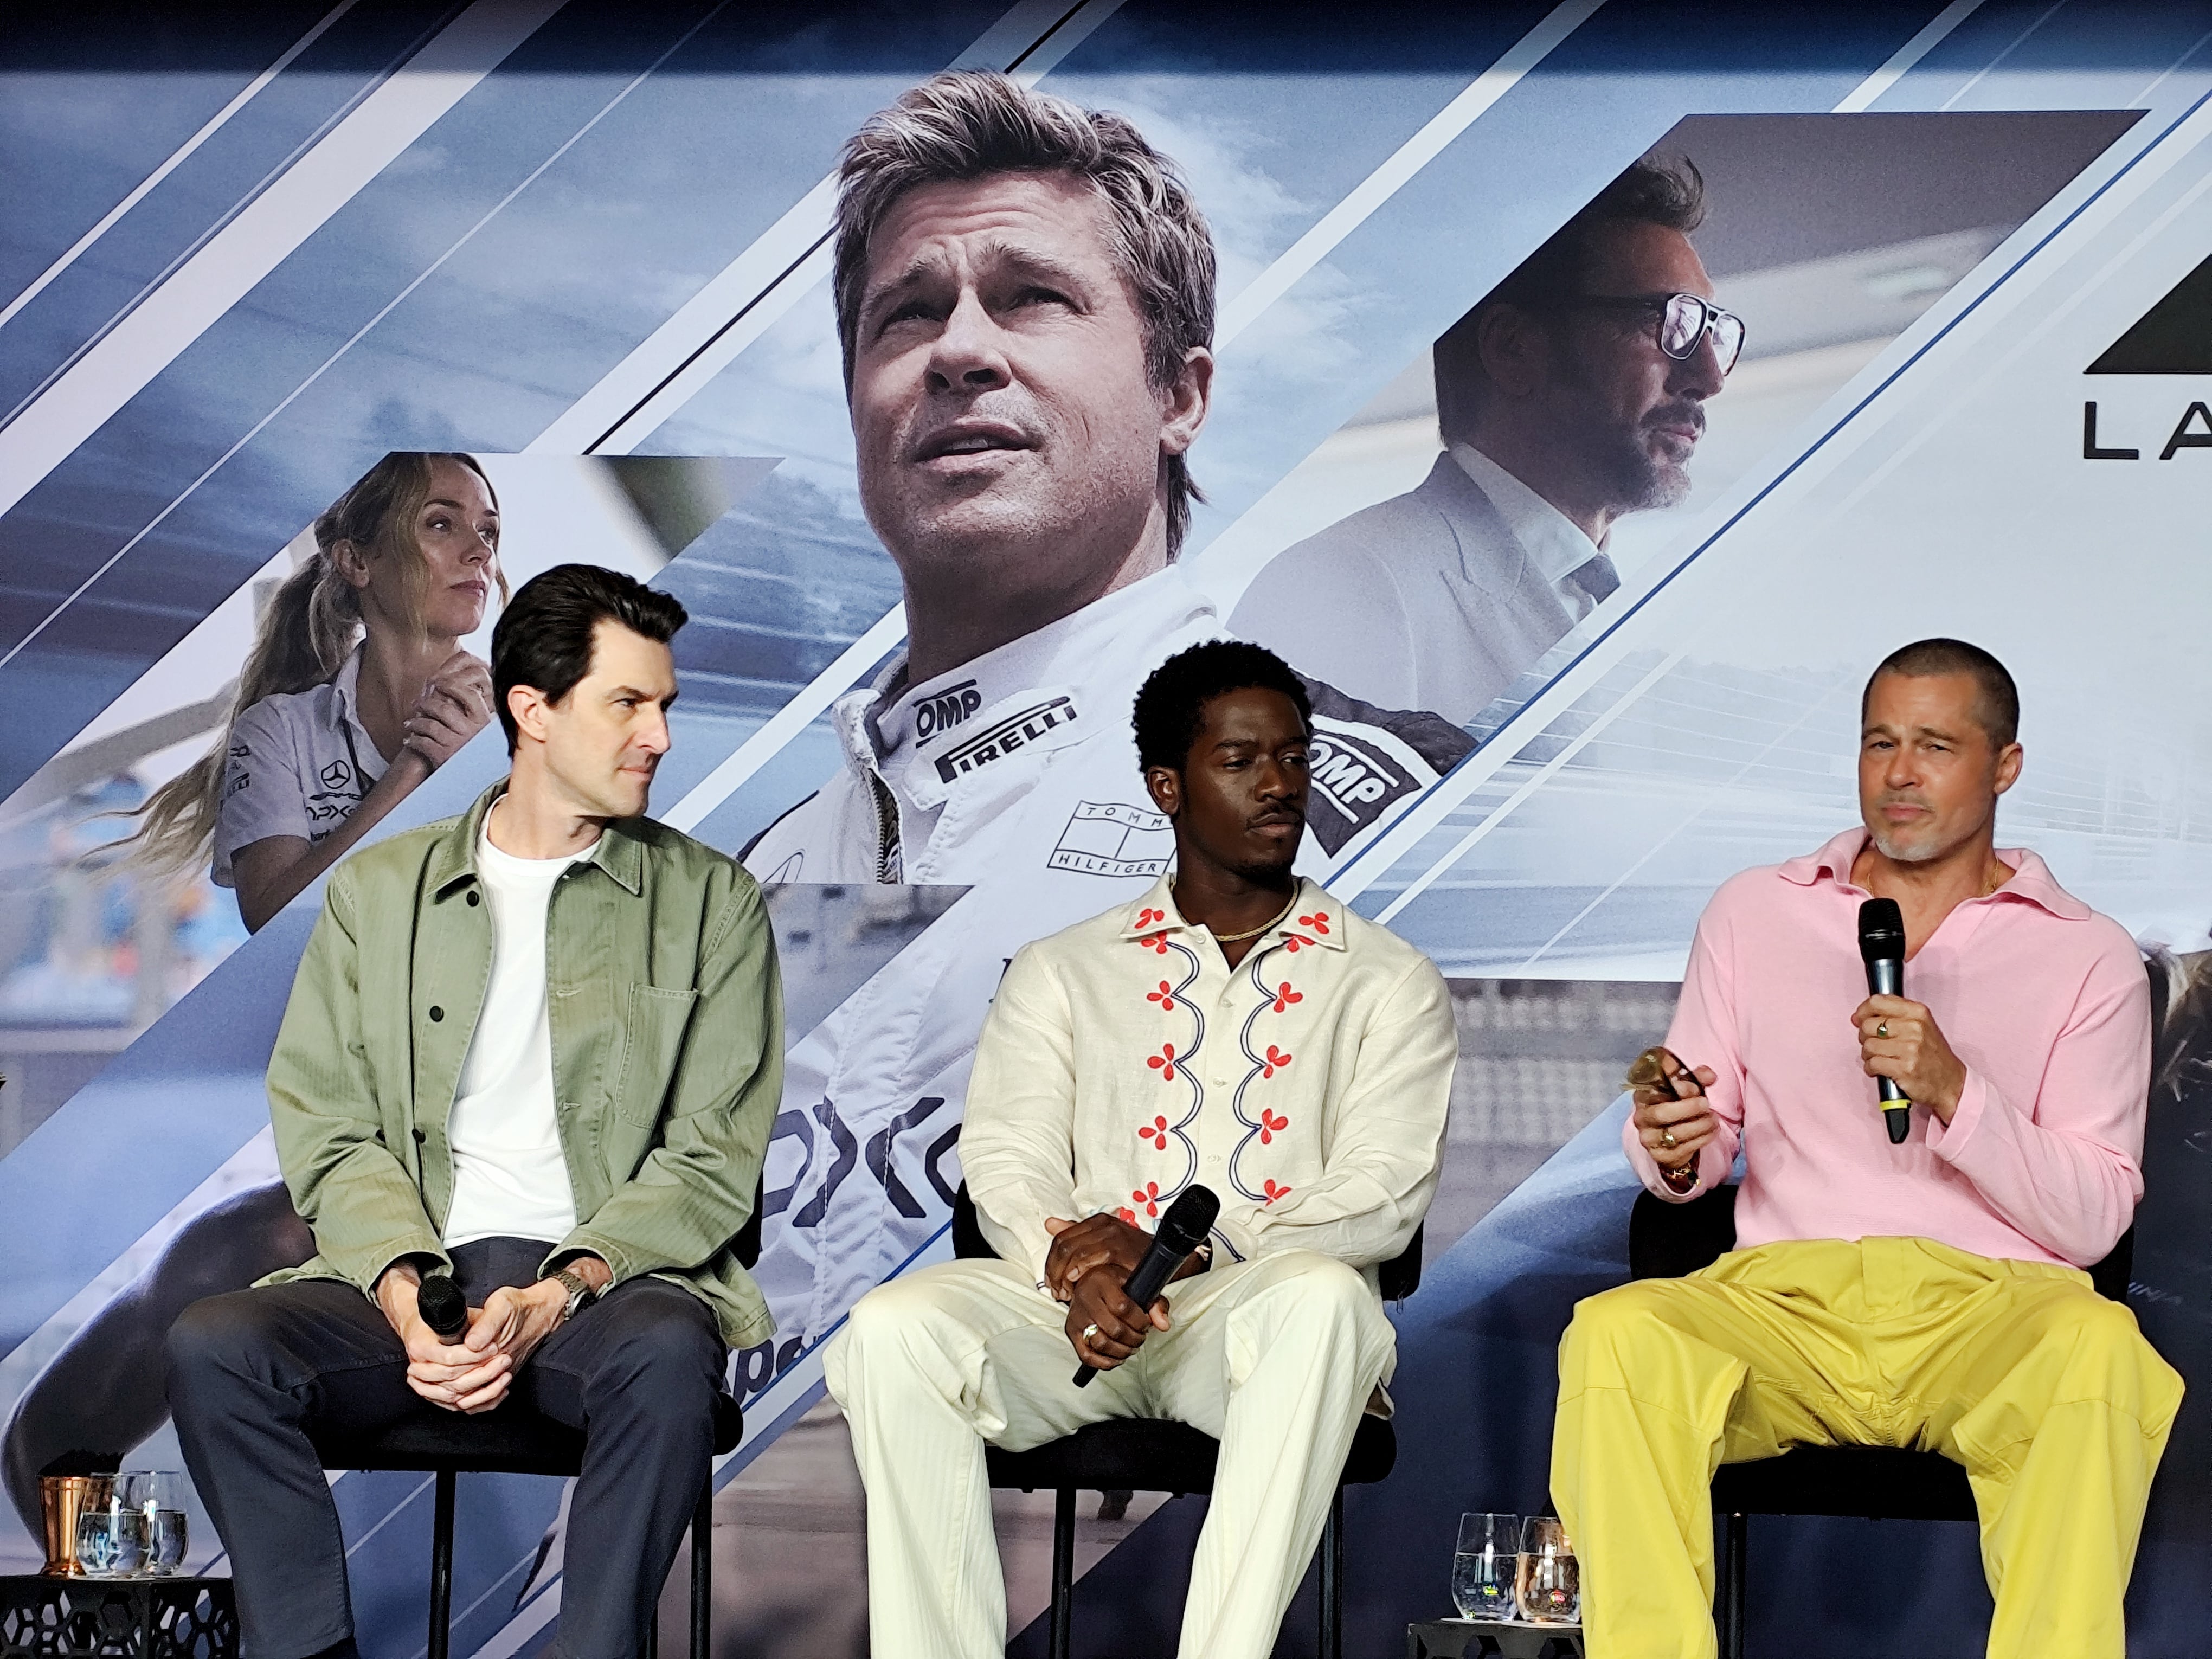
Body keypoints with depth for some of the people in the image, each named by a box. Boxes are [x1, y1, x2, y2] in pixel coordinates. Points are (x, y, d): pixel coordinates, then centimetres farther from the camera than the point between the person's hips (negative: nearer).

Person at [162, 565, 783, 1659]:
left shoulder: (711, 903, 10)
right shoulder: (378, 891, 15)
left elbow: (714, 1159, 2)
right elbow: (329, 1130, 7)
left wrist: (560, 1293, -15)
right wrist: (406, 1299, -13)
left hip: (609, 1280, -2)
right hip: (413, 1274, 2)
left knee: (666, 1354, -36)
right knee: (211, 1347, -26)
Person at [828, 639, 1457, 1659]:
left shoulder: (1387, 983, 15)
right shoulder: (1062, 972, 21)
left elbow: (1382, 1196, 1)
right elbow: (1007, 1161, 8)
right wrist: (1071, 1265, -16)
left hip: (1259, 1314, -1)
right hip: (1075, 1308, 2)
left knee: (1321, 1297, -38)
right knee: (893, 1328, -29)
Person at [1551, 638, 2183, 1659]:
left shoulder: (2089, 960, 9)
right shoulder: (1755, 912, 16)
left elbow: (2093, 1220, 2)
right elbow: (1699, 1154, 18)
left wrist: (1954, 1093, -13)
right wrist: (1673, 1147, -7)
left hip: (1989, 1308, -1)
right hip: (1784, 1297, 2)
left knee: (2100, 1346, -37)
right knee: (1615, 1333, -31)